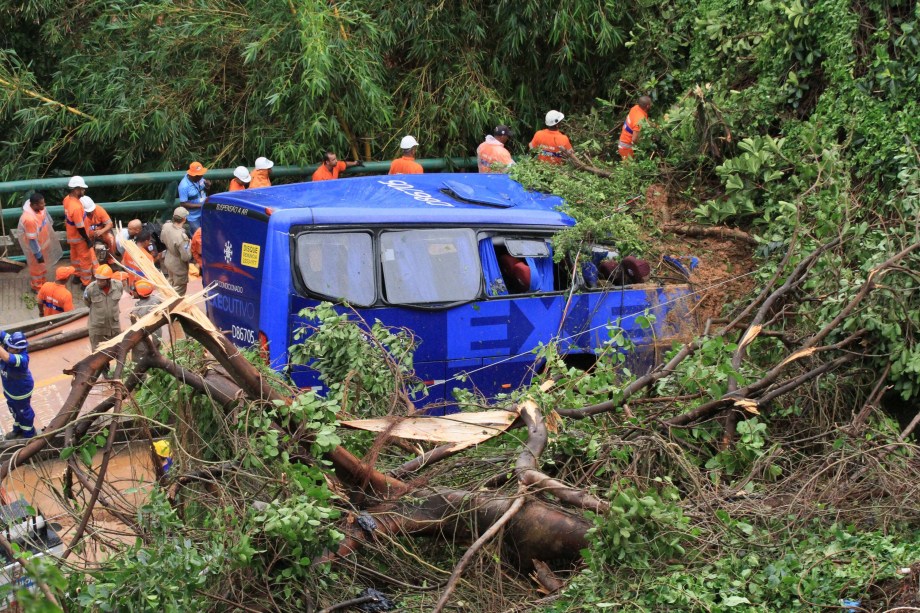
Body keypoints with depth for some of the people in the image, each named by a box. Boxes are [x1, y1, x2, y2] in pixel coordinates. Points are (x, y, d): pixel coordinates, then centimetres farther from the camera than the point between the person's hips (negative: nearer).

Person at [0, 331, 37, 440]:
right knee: (14, 409, 31)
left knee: (24, 411, 20)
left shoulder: (21, 359, -44)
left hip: (21, 390, -8)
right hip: (10, 388, 8)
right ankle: (18, 429, 57)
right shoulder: (11, 344, -23)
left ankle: (28, 433, 47)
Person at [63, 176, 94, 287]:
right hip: (79, 237, -9)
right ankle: (86, 283, 22)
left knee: (75, 255, 28)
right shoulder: (76, 207, -39)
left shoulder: (67, 199, -11)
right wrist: (88, 240, -19)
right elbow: (80, 227, -29)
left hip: (71, 235, 9)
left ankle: (78, 275, 48)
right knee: (85, 259, 9)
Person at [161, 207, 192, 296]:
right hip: (179, 267, -8)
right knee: (179, 291, 15)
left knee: (171, 283, 33)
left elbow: (162, 239, 3)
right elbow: (186, 257, -32)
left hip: (168, 261, 8)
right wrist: (189, 245, -16)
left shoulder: (166, 226, -18)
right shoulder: (182, 237, -39)